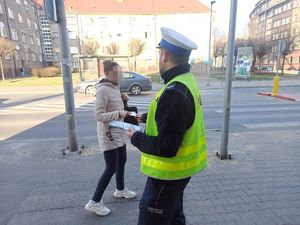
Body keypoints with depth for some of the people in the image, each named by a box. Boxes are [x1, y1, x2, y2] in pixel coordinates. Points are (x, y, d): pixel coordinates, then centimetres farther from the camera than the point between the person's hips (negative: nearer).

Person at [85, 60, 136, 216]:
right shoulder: (103, 90, -20)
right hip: (108, 134, -9)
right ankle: (94, 202, 15)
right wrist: (119, 113, -34)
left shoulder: (114, 87, 8)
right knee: (111, 168, -1)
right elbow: (98, 115, -25)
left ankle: (120, 190, 42)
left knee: (122, 161, 20)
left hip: (118, 133, 9)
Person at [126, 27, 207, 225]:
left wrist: (136, 138, -14)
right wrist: (146, 117, 17)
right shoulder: (187, 80, 2)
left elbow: (167, 147, -29)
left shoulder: (174, 92, -31)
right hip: (180, 168, 9)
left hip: (169, 172, -9)